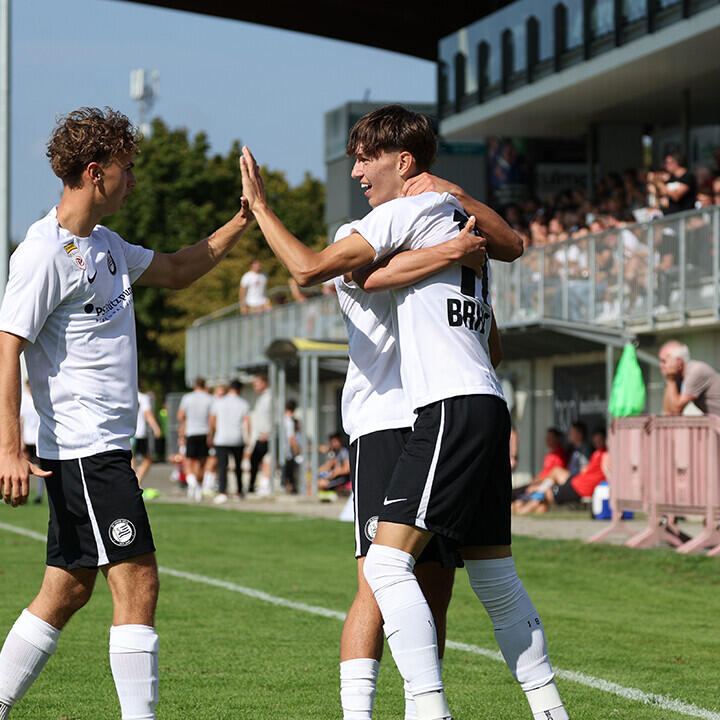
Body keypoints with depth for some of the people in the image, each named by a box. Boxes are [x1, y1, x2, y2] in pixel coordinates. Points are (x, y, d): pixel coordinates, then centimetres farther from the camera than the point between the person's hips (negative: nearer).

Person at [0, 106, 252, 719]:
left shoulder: (105, 245, 15)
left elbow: (178, 271, 28)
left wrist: (244, 220, 17)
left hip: (103, 448, 10)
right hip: (82, 449, -10)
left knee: (69, 590, 12)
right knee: (137, 581, -12)